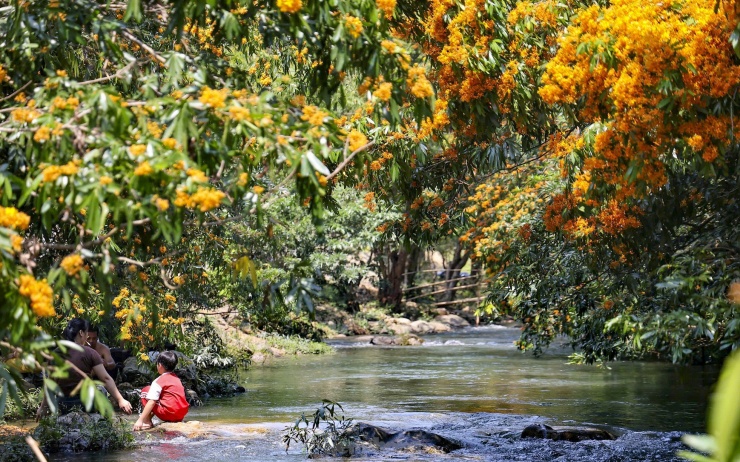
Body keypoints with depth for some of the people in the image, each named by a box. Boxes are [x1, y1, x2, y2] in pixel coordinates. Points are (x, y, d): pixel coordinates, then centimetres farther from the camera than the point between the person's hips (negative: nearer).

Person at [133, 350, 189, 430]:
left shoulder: (158, 381, -6)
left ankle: (147, 422, 1)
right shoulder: (176, 379, 16)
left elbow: (151, 402, -14)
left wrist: (140, 420, -13)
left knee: (145, 391, 7)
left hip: (168, 414, -8)